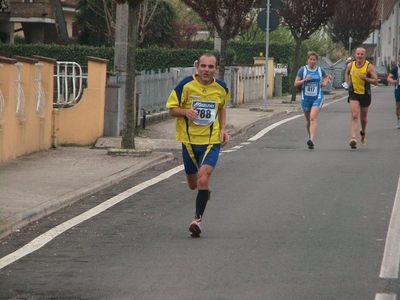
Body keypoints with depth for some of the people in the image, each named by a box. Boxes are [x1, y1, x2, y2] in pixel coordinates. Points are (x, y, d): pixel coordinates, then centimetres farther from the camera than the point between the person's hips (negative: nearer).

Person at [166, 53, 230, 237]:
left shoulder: (221, 88, -1)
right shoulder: (186, 85, -9)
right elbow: (172, 109, -5)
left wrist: (223, 129, 4)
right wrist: (185, 112, -26)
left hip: (212, 141, -1)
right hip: (189, 140, 1)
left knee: (203, 179, -20)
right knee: (193, 184, 12)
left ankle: (198, 219, -9)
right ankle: (205, 191, 50)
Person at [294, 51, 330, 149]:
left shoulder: (320, 70, 3)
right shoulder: (302, 70, -1)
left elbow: (327, 76, 25)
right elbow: (296, 84, -2)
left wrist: (325, 82, 4)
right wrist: (305, 80, -17)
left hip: (317, 98, -2)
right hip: (306, 98, 2)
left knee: (313, 118, -20)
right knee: (308, 120, 13)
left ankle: (311, 140, -30)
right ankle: (310, 136, 36)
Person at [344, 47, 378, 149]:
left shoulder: (369, 66, -9)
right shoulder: (350, 65, -1)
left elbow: (376, 81, -11)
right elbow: (347, 74, 23)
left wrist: (365, 78, -26)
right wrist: (348, 83, 10)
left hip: (365, 95, 0)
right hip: (354, 94, 0)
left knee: (363, 118, 14)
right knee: (354, 116, -17)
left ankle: (363, 133, 45)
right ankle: (353, 138, -26)